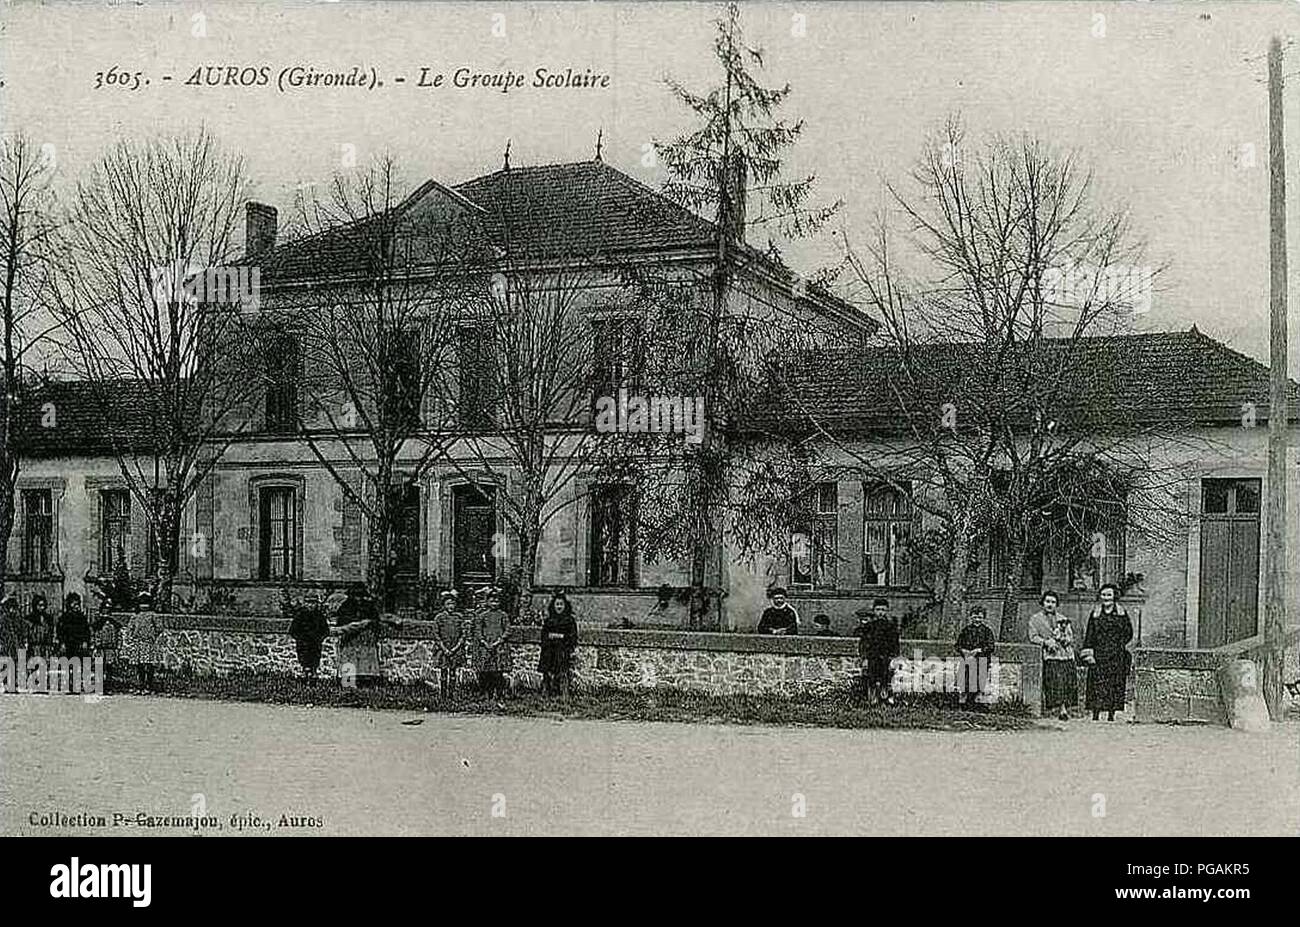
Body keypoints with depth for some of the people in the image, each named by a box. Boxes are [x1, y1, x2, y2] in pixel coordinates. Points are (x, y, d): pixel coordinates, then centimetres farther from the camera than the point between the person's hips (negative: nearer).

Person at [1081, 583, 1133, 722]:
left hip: (1117, 656, 0)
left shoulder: (1121, 612, 8)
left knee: (1116, 683, -1)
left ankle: (1111, 713, 4)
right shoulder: (1095, 613, 9)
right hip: (1099, 654, 0)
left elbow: (1129, 632, 9)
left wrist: (1120, 644, -2)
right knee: (1098, 683, -8)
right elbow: (1089, 635, 6)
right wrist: (1089, 651, -4)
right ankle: (1095, 714, -10)